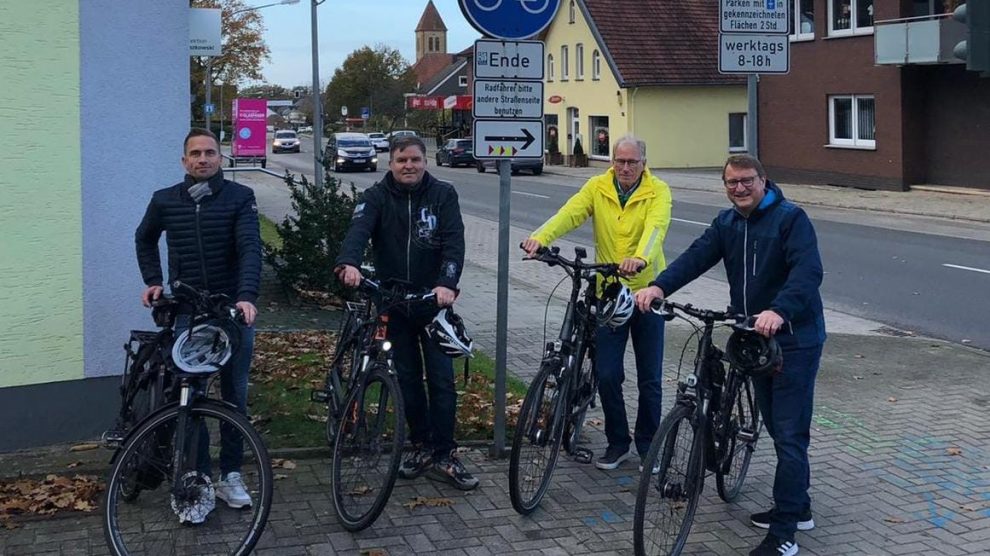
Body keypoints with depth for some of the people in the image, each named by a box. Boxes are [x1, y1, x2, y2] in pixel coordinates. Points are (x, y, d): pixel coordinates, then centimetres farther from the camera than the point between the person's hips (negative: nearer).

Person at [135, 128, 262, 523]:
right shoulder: (164, 201, 3)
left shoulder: (239, 198, -4)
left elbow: (250, 248, -16)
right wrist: (153, 280, 12)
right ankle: (199, 479, 4)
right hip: (188, 312, 1)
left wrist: (247, 296, -30)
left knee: (235, 395, 8)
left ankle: (230, 475, 20)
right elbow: (145, 239, 23)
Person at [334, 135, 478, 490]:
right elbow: (358, 230, -20)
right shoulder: (376, 197, -1)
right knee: (406, 378, 10)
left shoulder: (443, 195, -2)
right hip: (393, 304, 1)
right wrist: (348, 262, -42)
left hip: (434, 301, -1)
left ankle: (444, 456, 7)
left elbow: (454, 242, -14)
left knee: (441, 379, -1)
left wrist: (447, 283, -32)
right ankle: (421, 446, 24)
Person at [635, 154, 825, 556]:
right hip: (756, 338, 8)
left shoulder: (791, 218, -13)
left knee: (790, 433, -7)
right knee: (777, 428, 17)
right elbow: (697, 256, -4)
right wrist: (660, 286, -22)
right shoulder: (727, 223, 9)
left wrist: (779, 311, -43)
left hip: (795, 339, -8)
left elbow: (808, 271, -26)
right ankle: (797, 508, 32)